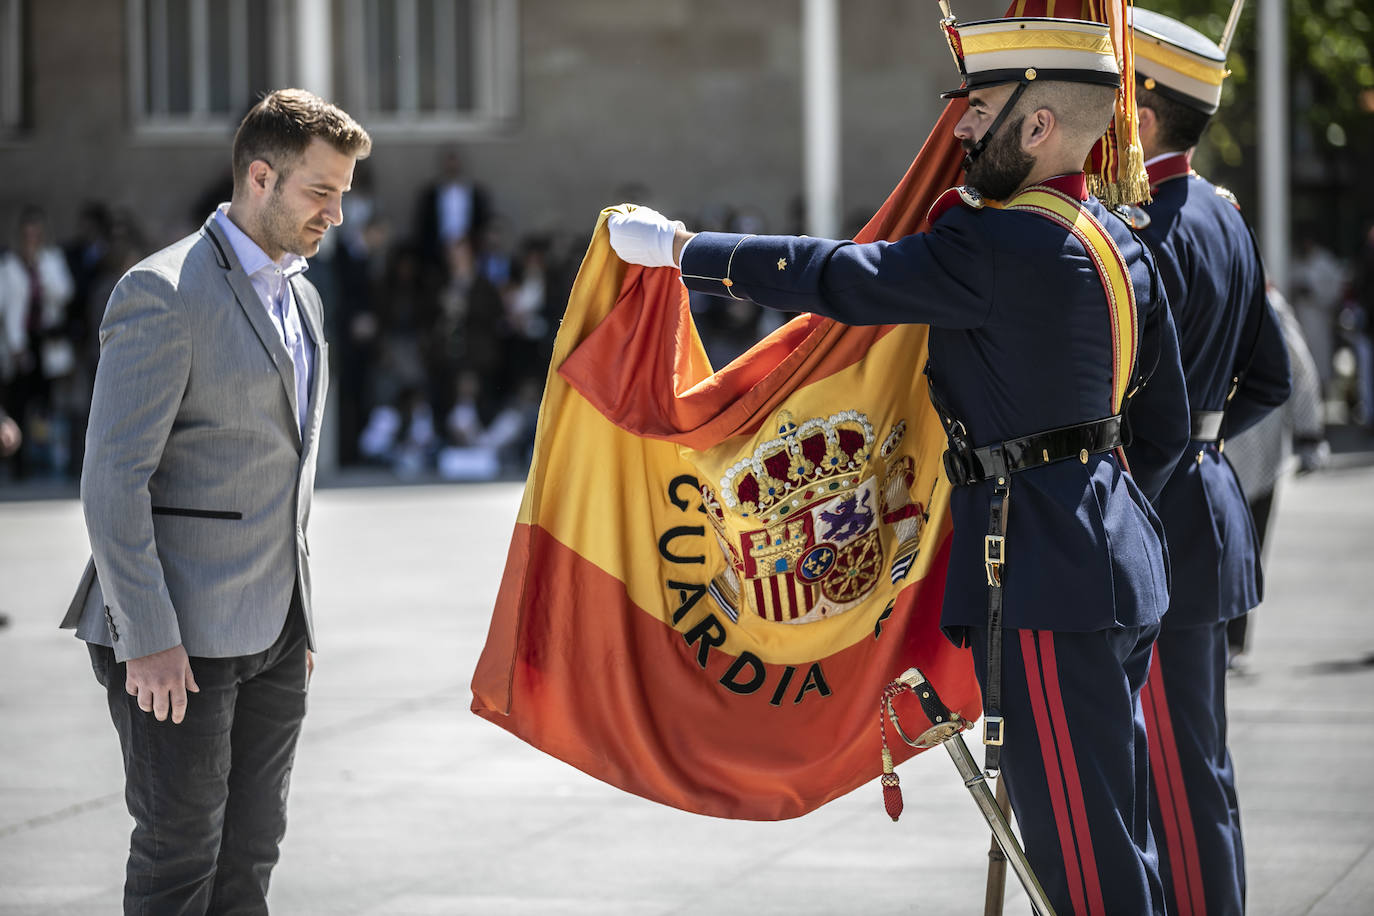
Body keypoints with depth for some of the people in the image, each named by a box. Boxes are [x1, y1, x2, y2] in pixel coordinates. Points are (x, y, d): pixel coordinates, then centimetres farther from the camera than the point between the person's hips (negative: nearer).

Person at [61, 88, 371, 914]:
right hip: (179, 631, -8)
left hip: (271, 629, 8)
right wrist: (149, 639, -21)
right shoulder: (163, 292, -13)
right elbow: (112, 481, -18)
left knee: (251, 849, 9)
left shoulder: (298, 296, 15)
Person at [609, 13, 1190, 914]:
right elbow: (1165, 422, 18)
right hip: (1119, 565, 10)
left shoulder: (1004, 248, -18)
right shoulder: (1120, 243, 11)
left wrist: (678, 247, -7)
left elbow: (838, 277, -17)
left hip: (1041, 571, -10)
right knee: (1116, 825, 16)